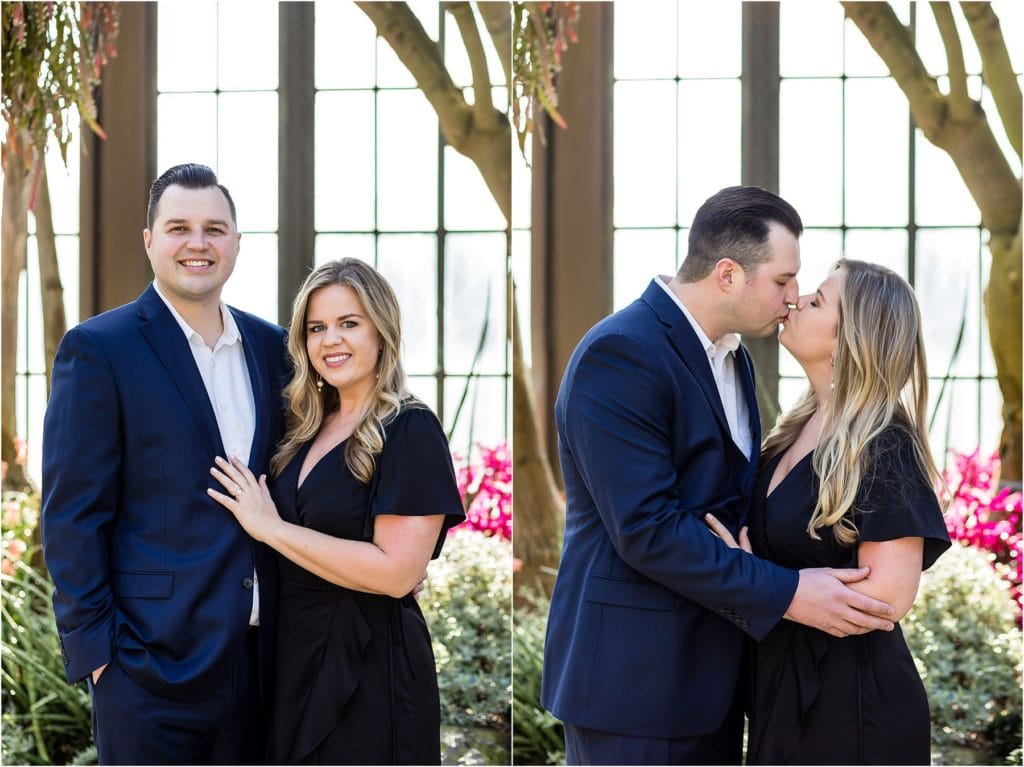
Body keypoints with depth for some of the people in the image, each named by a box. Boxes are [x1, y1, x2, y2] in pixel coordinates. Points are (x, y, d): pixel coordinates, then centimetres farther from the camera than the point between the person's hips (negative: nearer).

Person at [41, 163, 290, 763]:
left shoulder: (271, 346, 11)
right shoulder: (98, 349, -6)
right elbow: (72, 515, -8)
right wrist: (93, 646, -12)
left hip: (258, 661, 5)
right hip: (152, 664, -5)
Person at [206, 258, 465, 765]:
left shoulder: (409, 432, -13)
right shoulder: (312, 428, 9)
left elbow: (396, 571, -23)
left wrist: (271, 528, -18)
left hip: (370, 662, -7)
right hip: (297, 652, 7)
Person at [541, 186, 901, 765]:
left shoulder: (733, 357, 12)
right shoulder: (620, 355, -18)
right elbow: (647, 528, -24)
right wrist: (786, 594, -24)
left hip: (712, 669, 9)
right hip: (634, 675, -9)